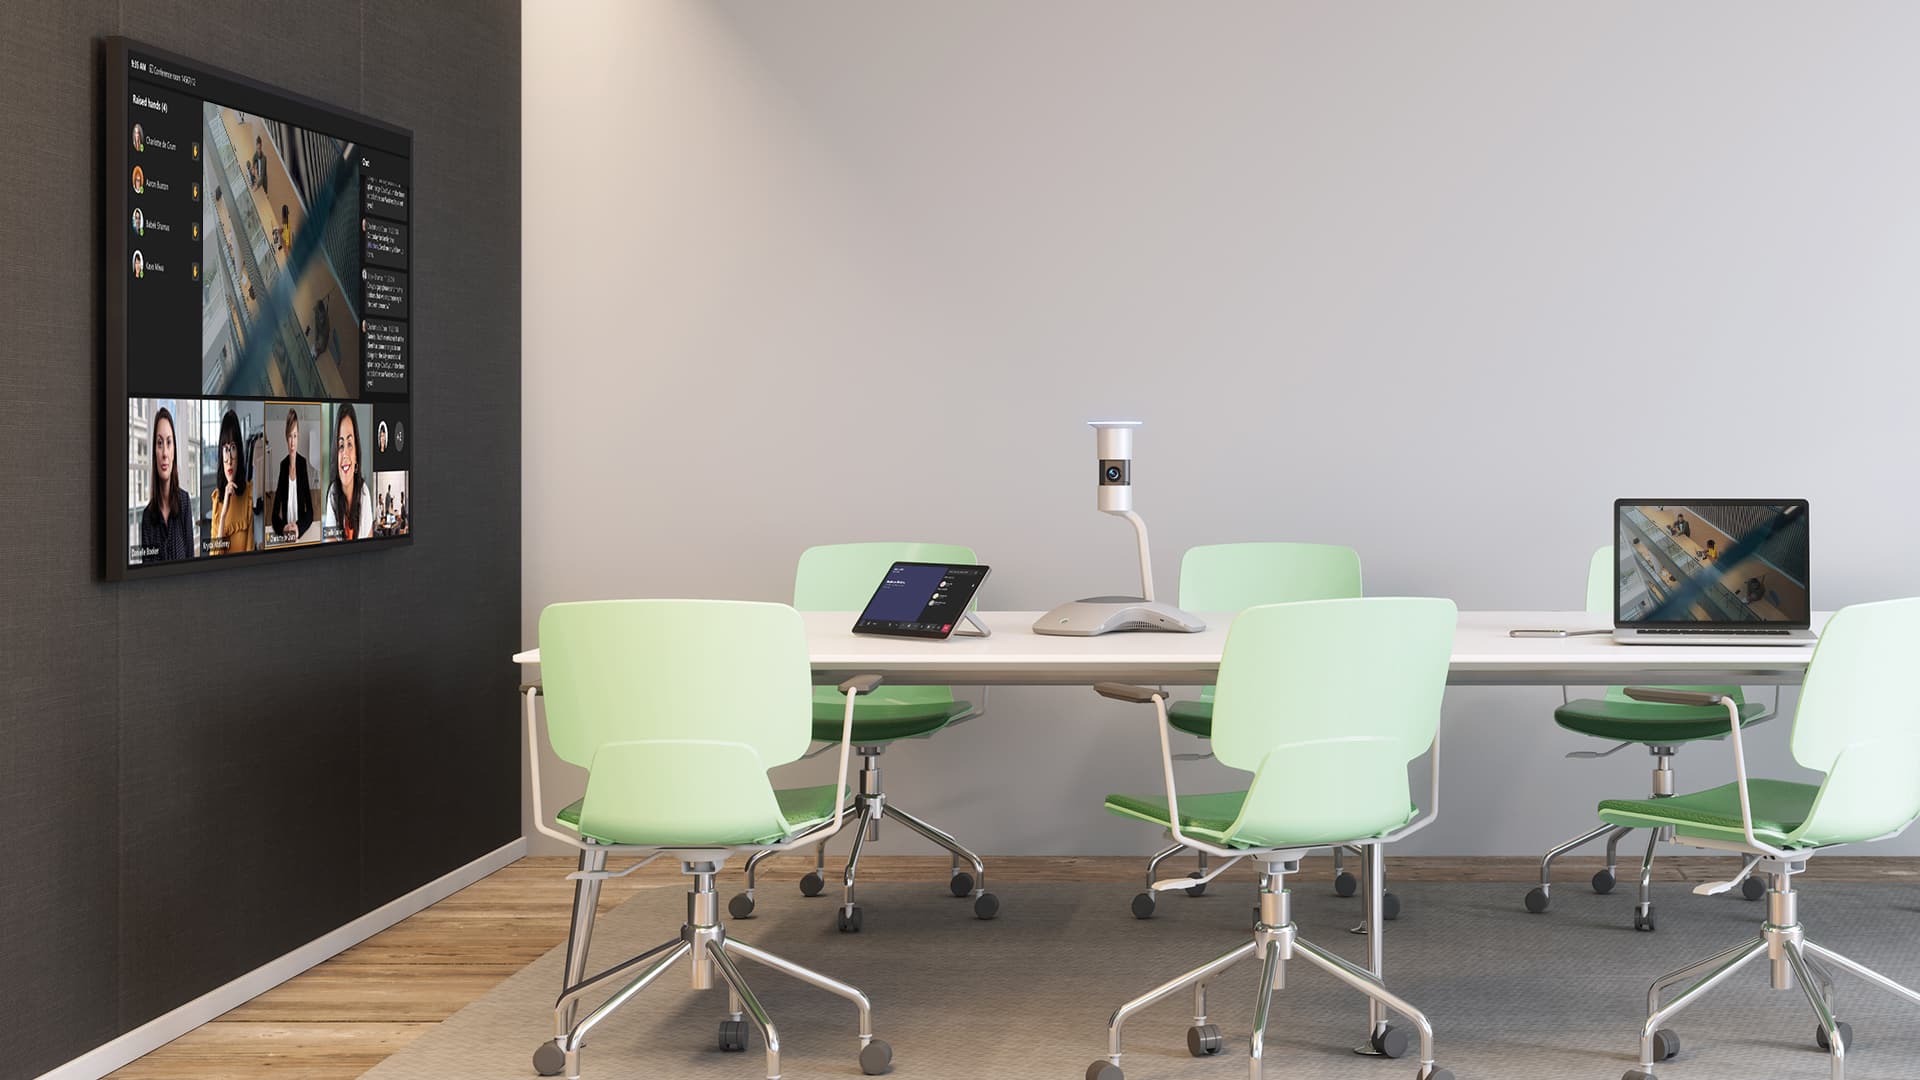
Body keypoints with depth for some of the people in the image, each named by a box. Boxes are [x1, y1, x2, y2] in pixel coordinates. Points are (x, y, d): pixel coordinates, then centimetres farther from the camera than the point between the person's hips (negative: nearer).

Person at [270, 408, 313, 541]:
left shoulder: (304, 464, -1)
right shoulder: (282, 466, 4)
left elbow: (310, 511, -1)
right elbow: (275, 513, 5)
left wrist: (299, 527, -18)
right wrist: (283, 528, -14)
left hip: (301, 536, -2)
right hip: (284, 537, 2)